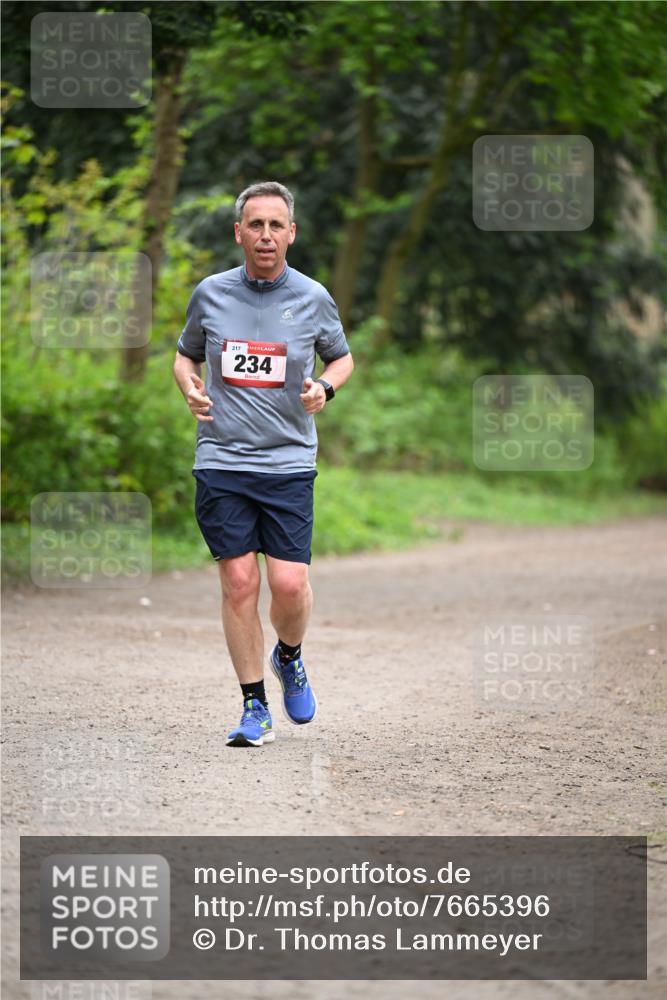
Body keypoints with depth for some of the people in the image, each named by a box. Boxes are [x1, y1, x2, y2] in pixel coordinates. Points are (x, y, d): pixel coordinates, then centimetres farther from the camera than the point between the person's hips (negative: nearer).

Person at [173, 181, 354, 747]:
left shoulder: (312, 298, 1)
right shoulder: (211, 294, 3)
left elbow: (341, 357, 17)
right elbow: (186, 355, 19)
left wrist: (325, 389, -5)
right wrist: (191, 388, -2)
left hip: (289, 462, -1)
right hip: (222, 461, 1)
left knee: (289, 584, -9)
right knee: (239, 582, -3)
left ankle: (289, 658, 25)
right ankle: (255, 709, 6)